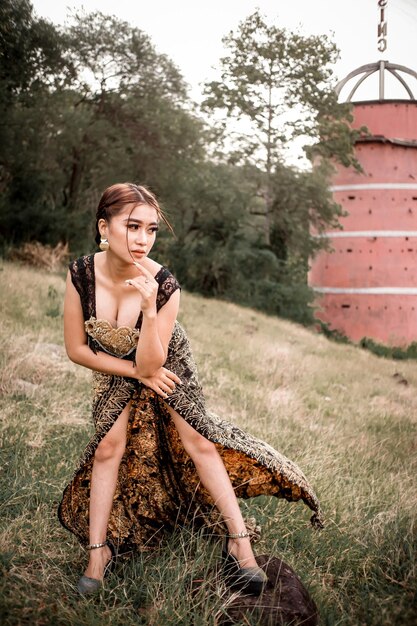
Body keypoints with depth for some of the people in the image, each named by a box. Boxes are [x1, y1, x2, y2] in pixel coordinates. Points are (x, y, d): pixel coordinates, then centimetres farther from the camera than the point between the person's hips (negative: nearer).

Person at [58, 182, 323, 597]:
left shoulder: (164, 285, -31)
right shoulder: (80, 275, -28)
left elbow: (149, 365, -29)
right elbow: (76, 349, -16)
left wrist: (149, 309, -45)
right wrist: (139, 373, -16)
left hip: (166, 365, -1)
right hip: (114, 371, 1)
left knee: (198, 440, -9)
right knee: (108, 446, -11)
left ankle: (239, 541, 0)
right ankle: (98, 550, 3)